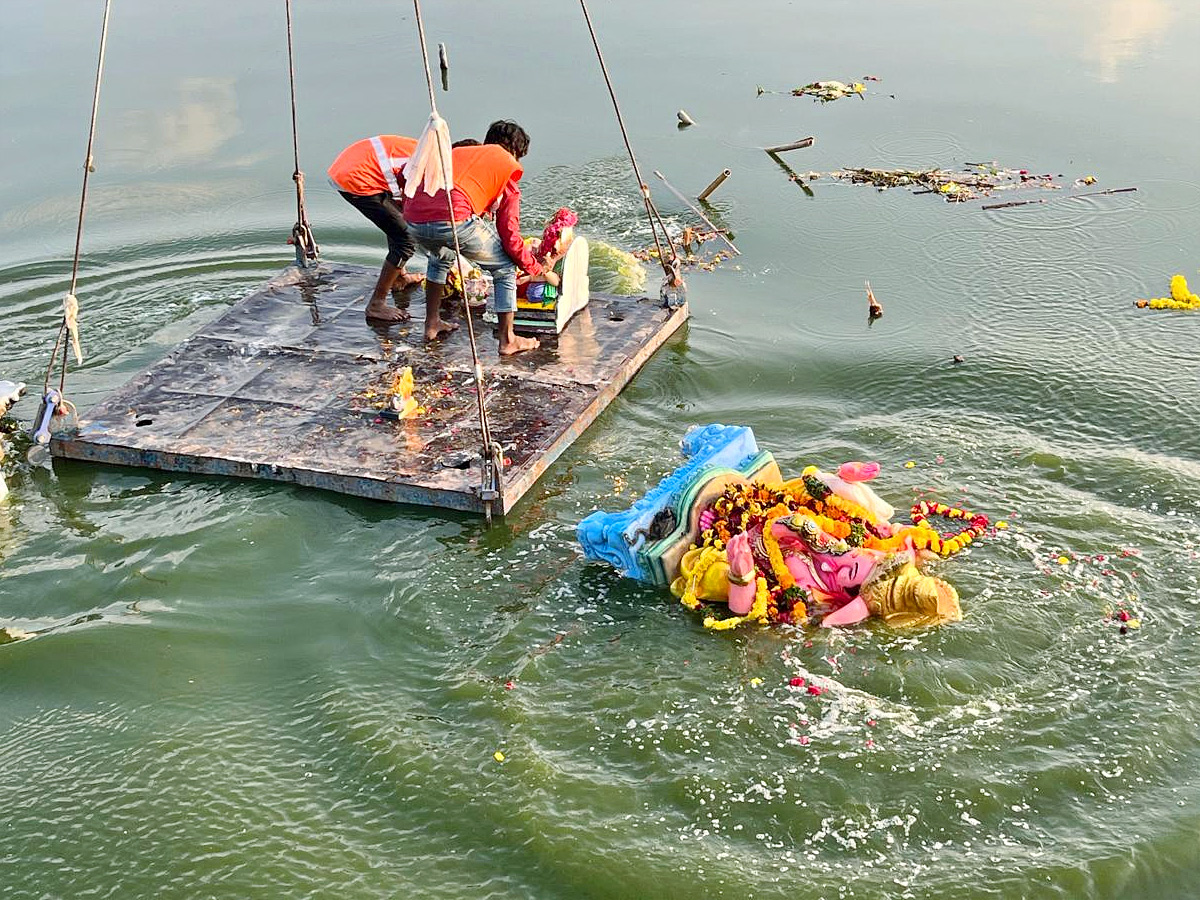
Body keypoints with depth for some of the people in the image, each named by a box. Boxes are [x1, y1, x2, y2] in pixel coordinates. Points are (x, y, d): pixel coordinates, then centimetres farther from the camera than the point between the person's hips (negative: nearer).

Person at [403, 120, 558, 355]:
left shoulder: (457, 152, 32)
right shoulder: (508, 168, 17)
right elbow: (510, 237, 13)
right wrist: (540, 272, 24)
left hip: (414, 219, 6)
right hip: (454, 219, -6)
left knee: (441, 257, 39)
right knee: (504, 267, 16)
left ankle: (432, 324, 42)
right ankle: (507, 340, 16)